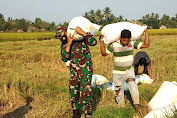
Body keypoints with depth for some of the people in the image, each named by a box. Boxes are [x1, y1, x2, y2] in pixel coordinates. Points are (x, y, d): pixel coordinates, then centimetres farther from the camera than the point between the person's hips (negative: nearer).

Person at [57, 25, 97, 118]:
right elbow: (64, 58, -11)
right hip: (74, 72, 5)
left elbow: (94, 42, -26)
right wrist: (68, 44, -20)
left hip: (86, 71, -5)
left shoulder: (81, 38, -10)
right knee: (74, 93, 11)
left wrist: (82, 32, -30)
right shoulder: (64, 44, 4)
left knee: (85, 93, -7)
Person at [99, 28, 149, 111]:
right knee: (119, 91, 9)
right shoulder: (114, 44, -14)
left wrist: (146, 32, -16)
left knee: (131, 83, -27)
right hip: (118, 72, 0)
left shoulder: (132, 43, -11)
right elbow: (104, 53, -5)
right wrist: (101, 41, -13)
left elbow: (146, 45, -14)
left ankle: (136, 104, -22)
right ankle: (121, 107, 31)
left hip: (129, 70, 0)